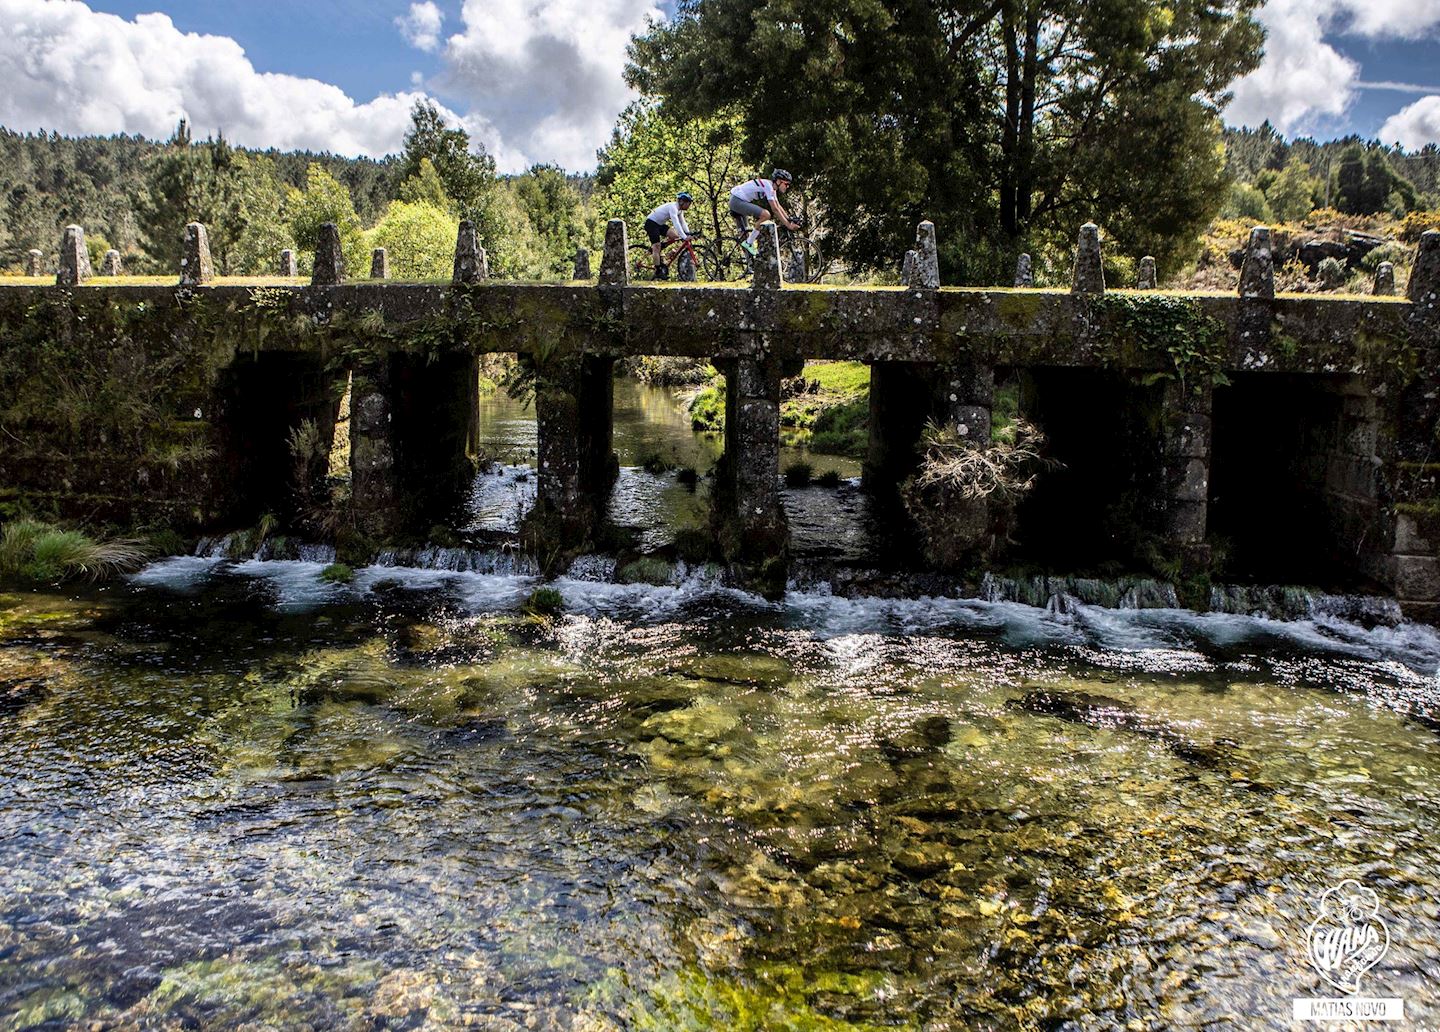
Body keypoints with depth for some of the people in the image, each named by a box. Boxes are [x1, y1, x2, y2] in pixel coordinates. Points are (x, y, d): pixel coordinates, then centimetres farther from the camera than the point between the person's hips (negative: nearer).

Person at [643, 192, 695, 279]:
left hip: (660, 224, 9)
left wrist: (689, 234, -10)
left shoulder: (679, 210, 4)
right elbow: (676, 224, -35)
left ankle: (654, 248, 5)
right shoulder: (673, 207, -26)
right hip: (651, 223, -9)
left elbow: (682, 223, 5)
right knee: (656, 247, -13)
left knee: (675, 236, -9)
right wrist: (684, 237, -40)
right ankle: (658, 272, -11)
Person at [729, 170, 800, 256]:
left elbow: (778, 207, 17)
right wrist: (788, 225, -21)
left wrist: (790, 220, 10)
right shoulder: (768, 186, -19)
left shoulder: (772, 188, 11)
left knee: (745, 234, 16)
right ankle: (749, 243, -15)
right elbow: (775, 209, -22)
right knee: (766, 214, -23)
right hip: (737, 200, -11)